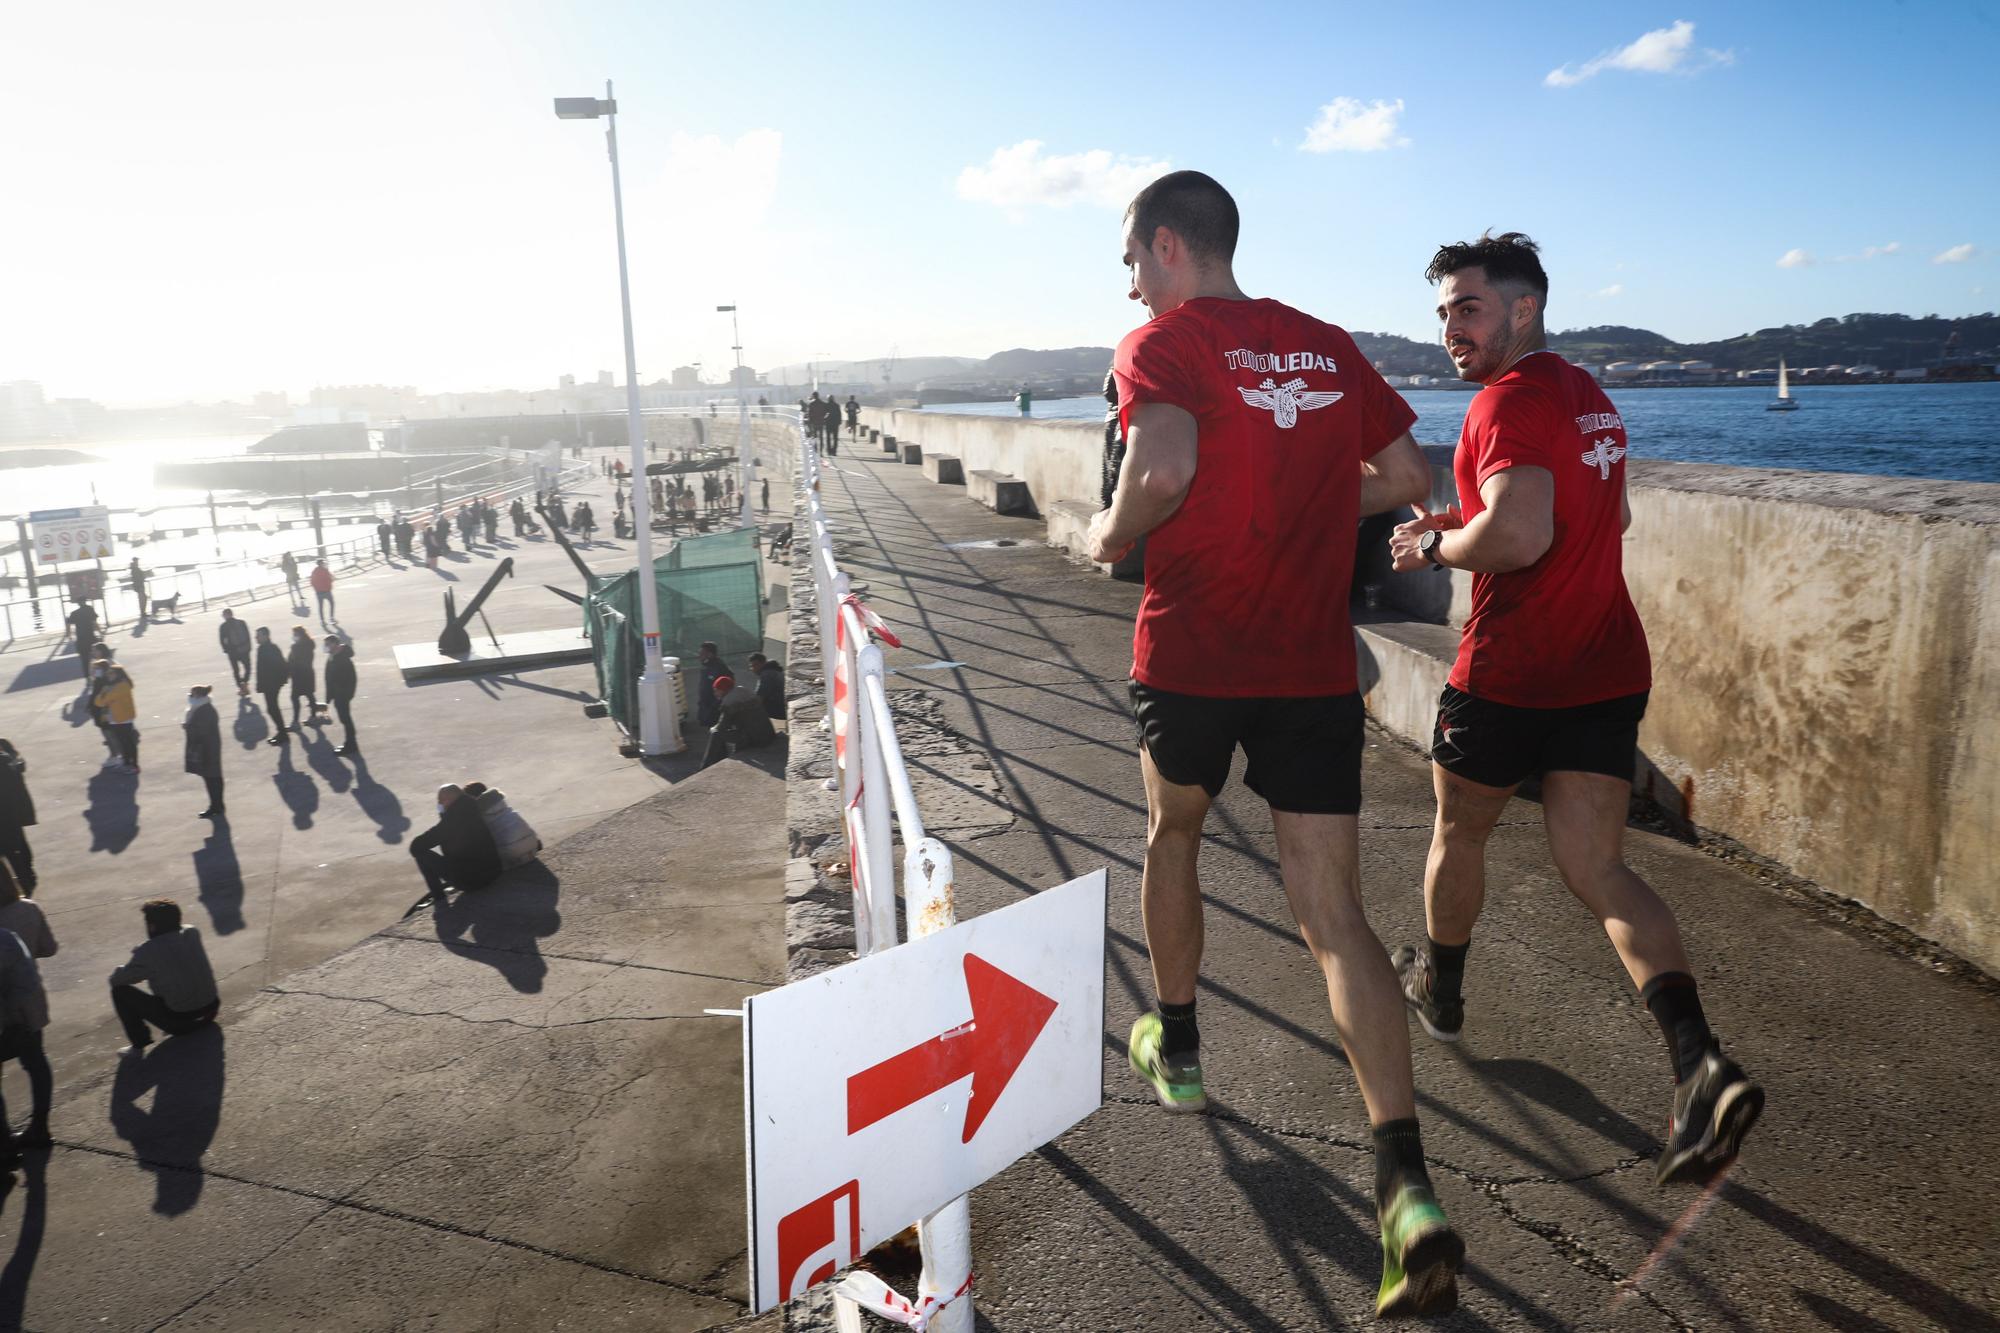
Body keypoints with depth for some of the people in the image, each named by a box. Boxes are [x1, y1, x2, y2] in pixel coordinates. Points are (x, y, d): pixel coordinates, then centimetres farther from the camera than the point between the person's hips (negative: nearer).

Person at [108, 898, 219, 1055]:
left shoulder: (147, 952, -14)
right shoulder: (192, 933, 0)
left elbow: (116, 980, 0)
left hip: (177, 1019, -6)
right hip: (211, 1007, 6)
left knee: (120, 991, 5)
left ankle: (139, 1043, 6)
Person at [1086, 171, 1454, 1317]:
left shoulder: (1163, 344, -6)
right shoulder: (1330, 346, 12)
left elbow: (1167, 467, -26)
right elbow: (1409, 479, 16)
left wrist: (1115, 533, -7)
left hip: (1193, 654, -3)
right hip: (1317, 664, 4)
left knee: (1173, 833, 25)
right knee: (1336, 916, 2)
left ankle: (1177, 1046, 42)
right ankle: (1409, 1189, -9)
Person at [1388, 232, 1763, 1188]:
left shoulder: (1510, 400, -15)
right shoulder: (1588, 394, 16)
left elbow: (1519, 536, -29)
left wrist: (1435, 546, -10)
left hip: (1510, 676, -8)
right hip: (1607, 671, 8)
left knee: (1459, 833, 17)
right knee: (1598, 870, 5)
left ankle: (1439, 988, 39)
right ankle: (1700, 1063, -12)